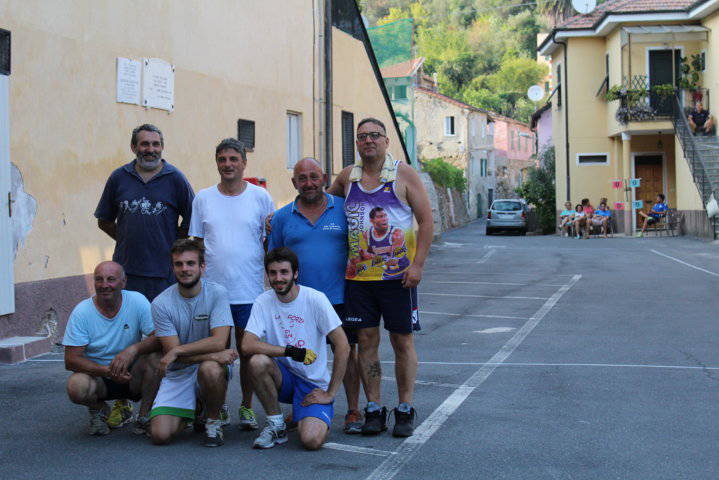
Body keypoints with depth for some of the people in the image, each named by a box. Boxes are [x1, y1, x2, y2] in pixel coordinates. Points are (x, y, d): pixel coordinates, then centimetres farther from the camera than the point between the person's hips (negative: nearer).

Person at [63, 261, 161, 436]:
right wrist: (108, 370, -29)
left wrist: (133, 349, -37)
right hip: (97, 376, 0)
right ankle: (98, 409, 5)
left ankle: (145, 415, -7)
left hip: (132, 375, 1)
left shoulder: (137, 301, -10)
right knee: (76, 386, -32)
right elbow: (71, 360, -14)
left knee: (154, 356, -28)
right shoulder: (82, 312, -11)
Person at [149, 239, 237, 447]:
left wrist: (177, 350, -24)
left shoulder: (217, 293, -9)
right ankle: (190, 412, 21)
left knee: (210, 369, -38)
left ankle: (213, 420, -6)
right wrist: (214, 354, -25)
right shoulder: (161, 303, -8)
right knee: (160, 435, -16)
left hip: (212, 364, -1)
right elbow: (174, 353, -12)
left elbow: (219, 341, -18)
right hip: (177, 375, 2)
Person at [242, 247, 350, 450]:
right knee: (258, 361, -30)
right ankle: (276, 425, -7)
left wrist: (330, 393, -13)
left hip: (314, 384, -3)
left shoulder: (315, 299, -12)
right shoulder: (263, 302, -4)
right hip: (282, 377, 3)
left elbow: (342, 346, -13)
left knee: (311, 440, -27)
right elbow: (247, 345, -16)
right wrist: (290, 351, -24)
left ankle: (305, 417, 11)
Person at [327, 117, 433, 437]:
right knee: (366, 341, 4)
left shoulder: (404, 174, -2)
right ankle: (374, 409, 13)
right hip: (358, 276, 3)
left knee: (403, 342, 3)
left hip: (398, 275, -3)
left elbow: (426, 220, -4)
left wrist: (417, 264, -12)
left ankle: (405, 410, 12)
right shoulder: (347, 177, 9)